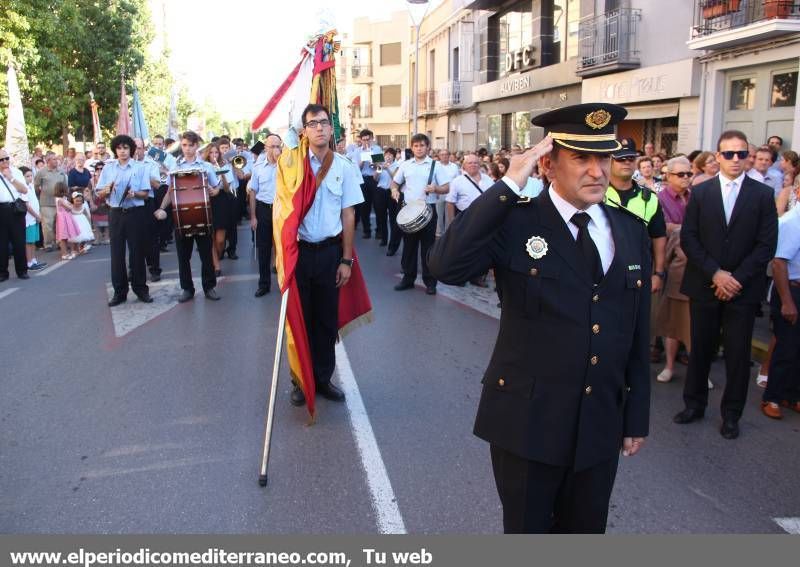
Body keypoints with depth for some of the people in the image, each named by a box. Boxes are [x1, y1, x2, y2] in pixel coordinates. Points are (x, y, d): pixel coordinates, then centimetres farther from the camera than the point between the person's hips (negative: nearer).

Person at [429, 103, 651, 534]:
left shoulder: (632, 231, 3)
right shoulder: (514, 223, -13)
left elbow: (637, 333, 7)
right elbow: (446, 266, -31)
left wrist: (637, 415, 10)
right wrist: (508, 186, -28)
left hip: (601, 428, 4)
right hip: (527, 423, -4)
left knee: (586, 532, 22)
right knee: (527, 530, 17)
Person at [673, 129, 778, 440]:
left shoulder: (763, 195, 0)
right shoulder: (700, 193, 3)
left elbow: (766, 244, -4)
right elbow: (688, 238, -2)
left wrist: (736, 278, -12)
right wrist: (715, 273, -12)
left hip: (743, 288, -1)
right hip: (704, 286, 1)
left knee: (738, 353, 6)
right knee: (700, 348, 10)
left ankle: (731, 414, 20)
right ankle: (695, 404, 26)